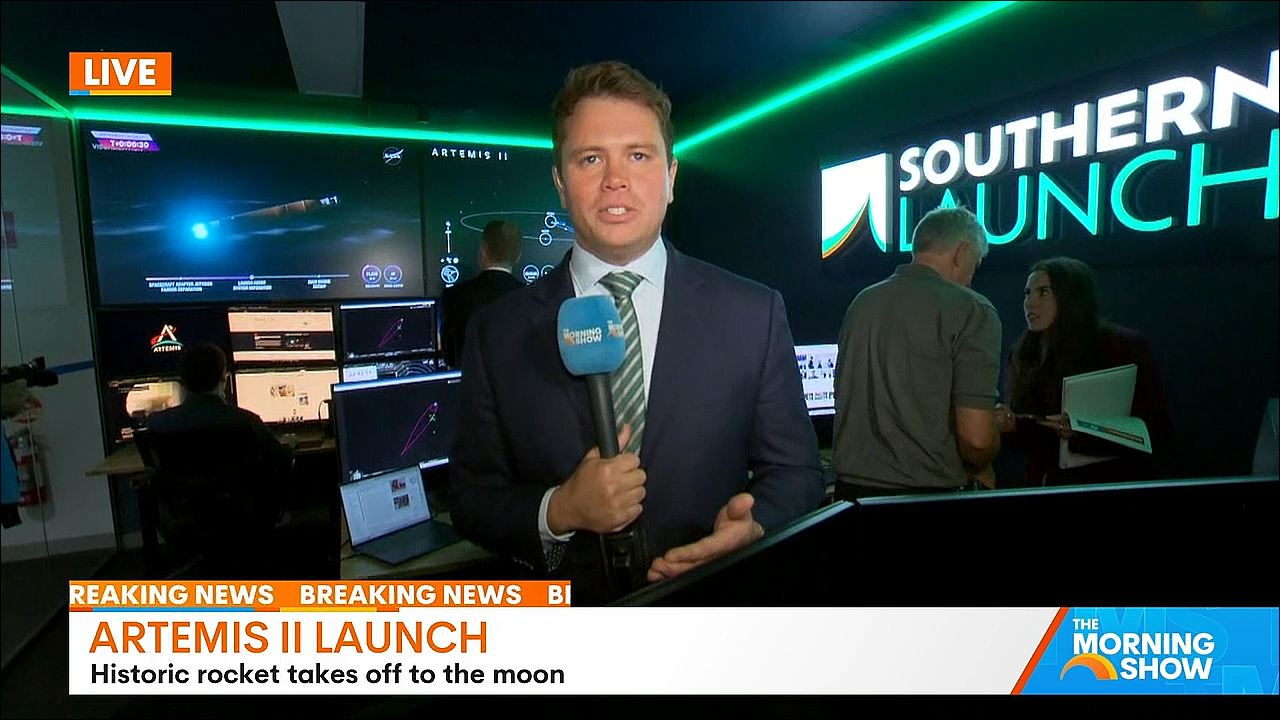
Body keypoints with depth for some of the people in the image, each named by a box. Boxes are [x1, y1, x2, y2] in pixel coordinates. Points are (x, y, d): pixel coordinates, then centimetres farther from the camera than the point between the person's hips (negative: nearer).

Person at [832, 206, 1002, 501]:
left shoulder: (861, 302, 6)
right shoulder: (971, 311, -12)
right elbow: (976, 438, -17)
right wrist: (979, 470, 6)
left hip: (850, 487, 5)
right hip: (925, 496, -5)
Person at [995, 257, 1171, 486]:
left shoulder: (1125, 347, -6)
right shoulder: (1023, 356, 4)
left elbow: (1157, 430, -8)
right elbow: (1031, 440, 9)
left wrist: (1082, 432, -21)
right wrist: (1012, 426, -13)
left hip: (1112, 483, -3)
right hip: (1048, 484, 3)